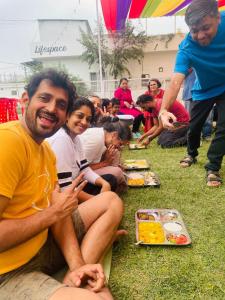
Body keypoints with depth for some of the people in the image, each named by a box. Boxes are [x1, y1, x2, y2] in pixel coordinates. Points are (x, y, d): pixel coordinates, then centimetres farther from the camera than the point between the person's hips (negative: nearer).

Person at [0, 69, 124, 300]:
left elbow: (60, 212, 2)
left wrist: (77, 265, -9)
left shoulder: (47, 151, 6)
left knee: (111, 201, 7)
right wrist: (53, 212, -14)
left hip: (44, 242, 9)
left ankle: (72, 281, -1)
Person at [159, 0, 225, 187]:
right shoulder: (187, 49, -31)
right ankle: (192, 154, 37)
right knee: (194, 126, 9)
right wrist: (164, 109, -58)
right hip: (204, 90, 0)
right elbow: (176, 82, -43)